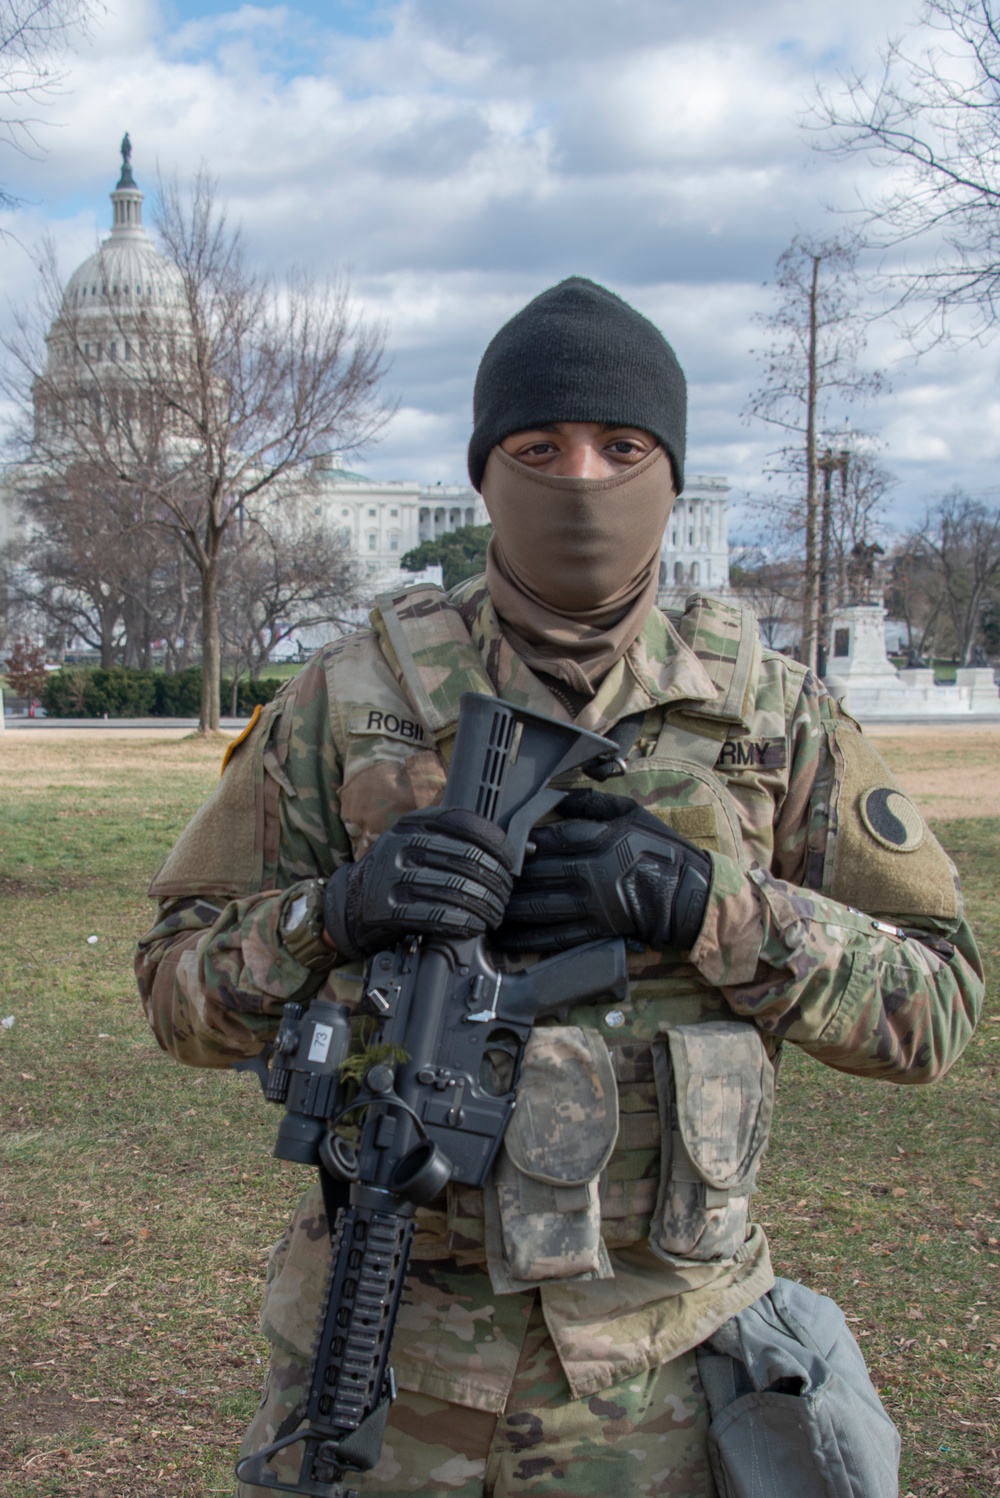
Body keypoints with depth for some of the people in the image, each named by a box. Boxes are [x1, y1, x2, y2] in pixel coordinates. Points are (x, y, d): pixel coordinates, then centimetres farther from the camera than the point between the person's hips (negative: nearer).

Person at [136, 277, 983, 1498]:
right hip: (387, 1363, 0)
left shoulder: (771, 715, -2)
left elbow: (932, 1006, -3)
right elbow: (185, 988, 0)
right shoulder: (354, 699, -4)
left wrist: (701, 904, -19)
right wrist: (337, 913, -22)